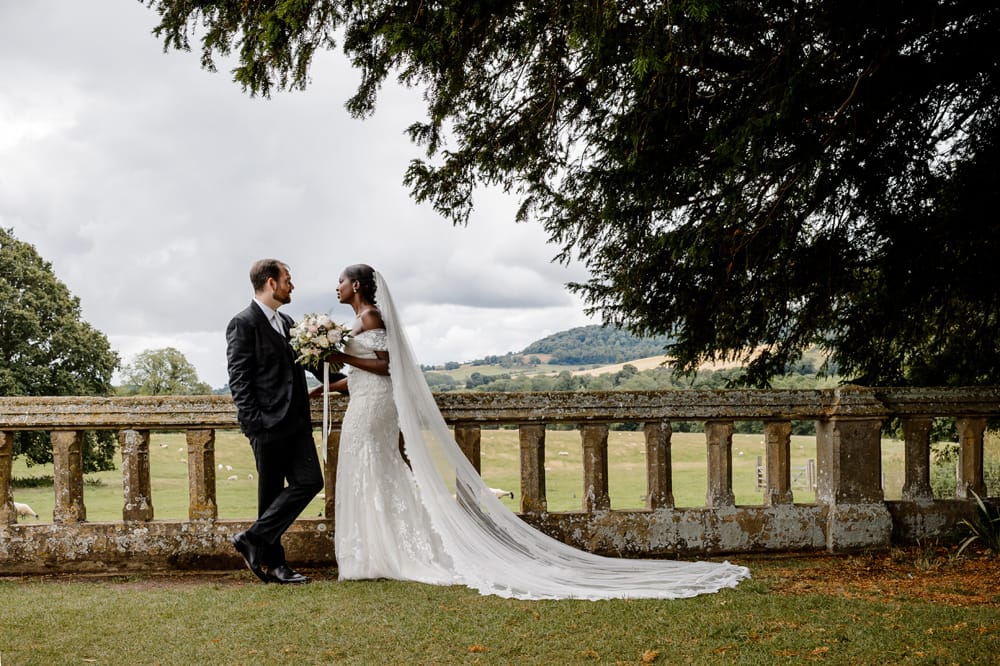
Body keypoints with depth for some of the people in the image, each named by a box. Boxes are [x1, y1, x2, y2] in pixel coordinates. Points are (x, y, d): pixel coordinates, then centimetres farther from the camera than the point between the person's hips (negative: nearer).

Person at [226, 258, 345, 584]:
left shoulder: (287, 322, 18)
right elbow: (239, 379, -12)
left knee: (310, 482, 0)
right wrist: (253, 422, -17)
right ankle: (272, 561, 12)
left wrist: (338, 379, 23)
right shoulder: (244, 324, -7)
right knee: (272, 493, 0)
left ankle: (257, 541, 8)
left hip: (296, 421, 8)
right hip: (269, 423, -8)